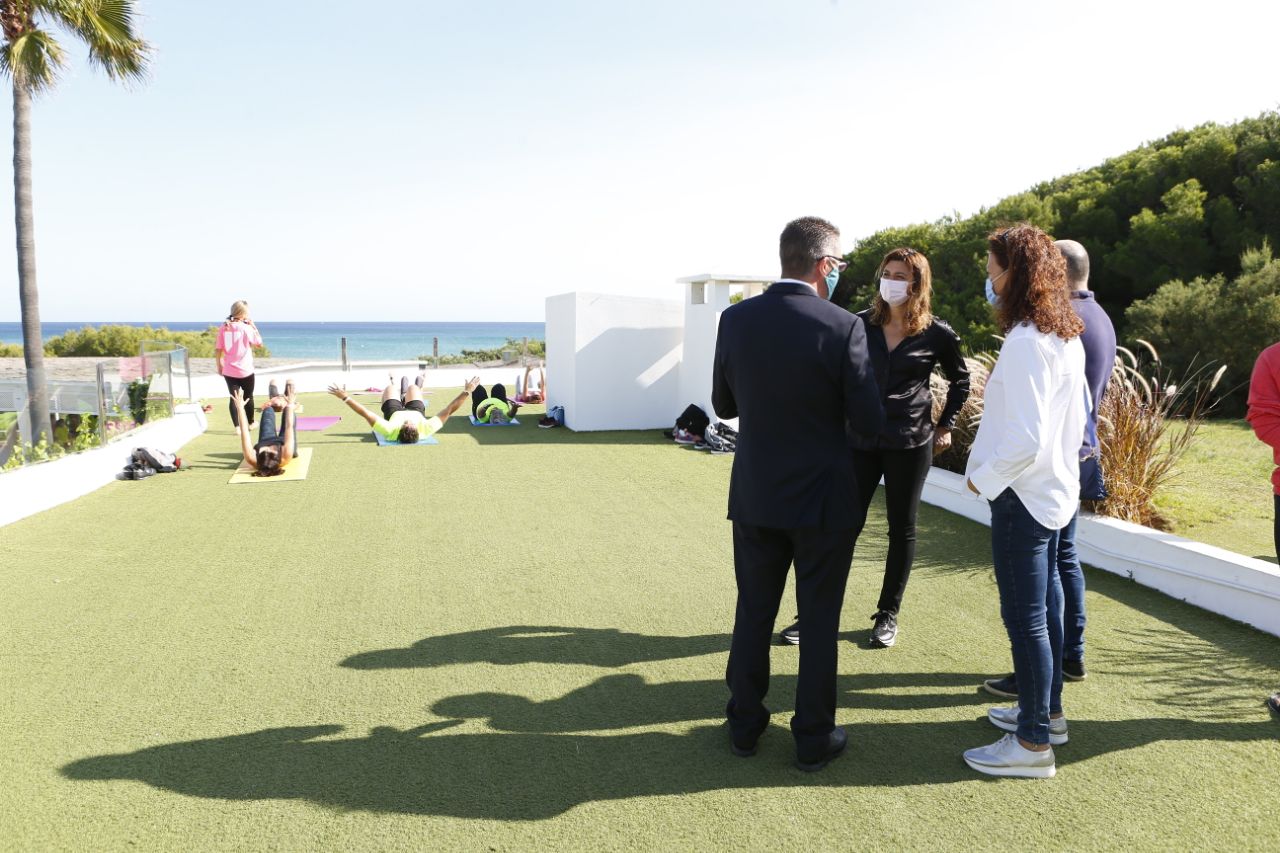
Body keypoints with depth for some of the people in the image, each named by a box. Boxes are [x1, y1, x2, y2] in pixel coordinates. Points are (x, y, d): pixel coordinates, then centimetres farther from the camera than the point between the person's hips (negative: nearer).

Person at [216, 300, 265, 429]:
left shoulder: (224, 329, -2)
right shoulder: (246, 328, -12)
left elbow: (218, 351, -2)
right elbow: (259, 343, 2)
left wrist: (219, 366, 11)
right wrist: (253, 326, 4)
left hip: (229, 371, 2)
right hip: (246, 371, -2)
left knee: (234, 398, 6)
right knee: (248, 397, 17)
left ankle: (237, 426, -2)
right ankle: (251, 423, 31)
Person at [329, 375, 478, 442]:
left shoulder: (390, 432, -50)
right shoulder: (426, 430, -48)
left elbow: (364, 413, -48)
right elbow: (449, 410, -43)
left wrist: (345, 397, -44)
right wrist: (467, 391, -40)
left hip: (394, 413, -1)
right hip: (417, 413, 1)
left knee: (390, 388, 25)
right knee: (413, 387, 27)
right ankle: (403, 397, 65)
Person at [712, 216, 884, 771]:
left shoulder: (736, 320, -5)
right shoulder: (843, 328, -16)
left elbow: (723, 405, 5)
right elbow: (869, 424, -12)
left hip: (755, 497, 3)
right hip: (822, 501, -3)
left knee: (753, 611, 16)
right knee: (818, 621, 11)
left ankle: (745, 724, 29)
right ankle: (813, 738, 23)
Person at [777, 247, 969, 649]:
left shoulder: (937, 334, -2)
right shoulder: (861, 325, 1)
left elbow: (960, 380, 14)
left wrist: (945, 425, 9)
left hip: (910, 443, 0)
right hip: (861, 440, 1)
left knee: (902, 529, 9)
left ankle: (888, 614, 23)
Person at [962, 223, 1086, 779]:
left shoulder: (1025, 343, -22)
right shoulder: (1068, 337, 8)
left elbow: (1025, 439, -27)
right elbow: (1078, 414, 16)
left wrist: (984, 476, -13)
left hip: (1022, 494, -10)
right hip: (1056, 488, 10)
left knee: (1025, 617, 0)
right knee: (1043, 604, 20)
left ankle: (1033, 743, 11)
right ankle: (1046, 711, 36)